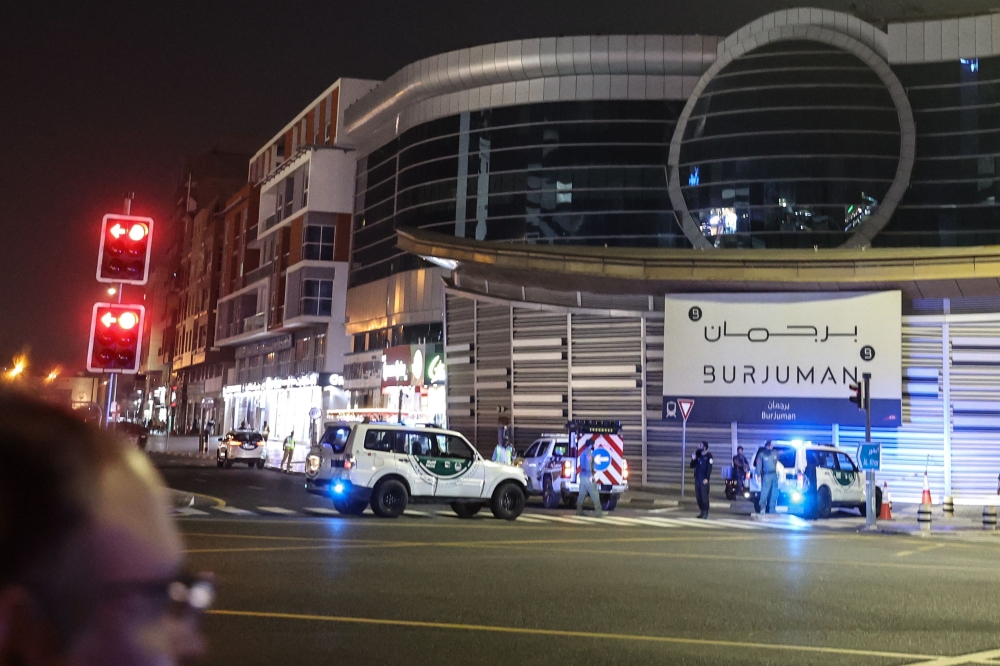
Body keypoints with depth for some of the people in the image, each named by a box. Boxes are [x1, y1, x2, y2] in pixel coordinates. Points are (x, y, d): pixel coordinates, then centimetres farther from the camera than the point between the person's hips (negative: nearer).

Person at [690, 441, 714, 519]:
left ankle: (706, 513, -3)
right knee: (698, 496, 6)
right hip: (697, 479, 6)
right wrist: (693, 459, -4)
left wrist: (706, 478, -19)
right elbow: (692, 466, 14)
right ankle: (701, 511, 15)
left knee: (704, 496, -7)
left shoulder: (708, 456, -4)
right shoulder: (698, 455, 14)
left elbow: (709, 468, -11)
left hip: (704, 479, -6)